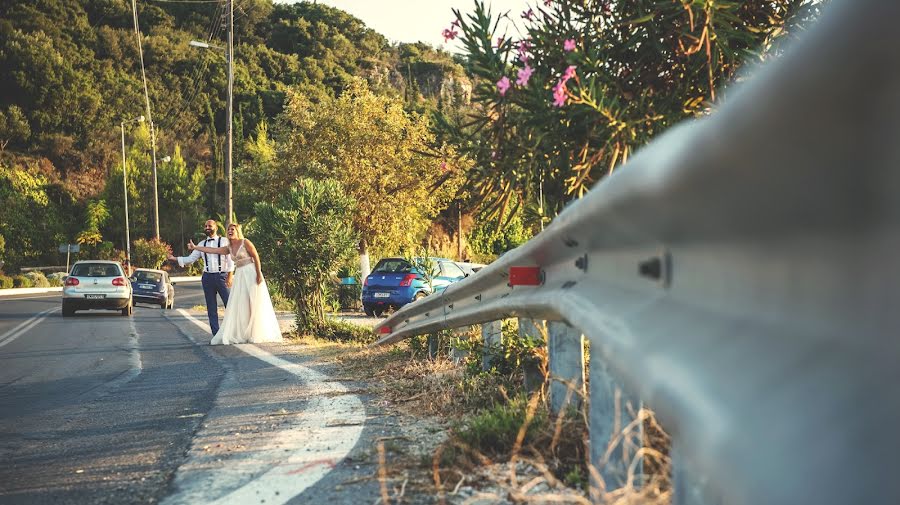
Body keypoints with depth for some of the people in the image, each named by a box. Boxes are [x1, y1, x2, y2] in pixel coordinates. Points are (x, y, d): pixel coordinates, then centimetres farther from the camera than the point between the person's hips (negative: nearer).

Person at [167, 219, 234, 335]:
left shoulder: (224, 241, 0)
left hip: (222, 276, -4)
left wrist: (229, 277, -13)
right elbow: (190, 259, 12)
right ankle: (216, 334, 12)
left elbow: (230, 260, -5)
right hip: (207, 277, 4)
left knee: (230, 304, -8)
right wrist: (174, 258, 1)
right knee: (211, 308, 6)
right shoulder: (202, 244, 13)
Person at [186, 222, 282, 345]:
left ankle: (256, 334, 2)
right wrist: (195, 247, 11)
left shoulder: (245, 243, -7)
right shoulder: (229, 248, 11)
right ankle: (240, 334, 8)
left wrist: (259, 274, -16)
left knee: (254, 304, -4)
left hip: (251, 274, -7)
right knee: (238, 306, 3)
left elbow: (256, 257, -10)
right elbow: (212, 250, 12)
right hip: (239, 276, 7)